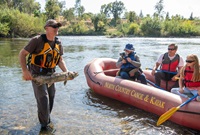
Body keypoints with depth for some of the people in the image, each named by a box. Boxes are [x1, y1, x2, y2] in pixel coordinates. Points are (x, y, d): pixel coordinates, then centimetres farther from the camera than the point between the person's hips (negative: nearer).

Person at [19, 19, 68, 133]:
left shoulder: (58, 43, 0)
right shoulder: (37, 40, -18)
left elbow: (60, 60, 6)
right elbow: (22, 54, -15)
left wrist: (66, 72, -9)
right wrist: (25, 71, -24)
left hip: (50, 74, 7)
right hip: (37, 74, -6)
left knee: (51, 97, 15)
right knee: (43, 98, -8)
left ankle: (46, 119, 39)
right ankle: (45, 125, 11)